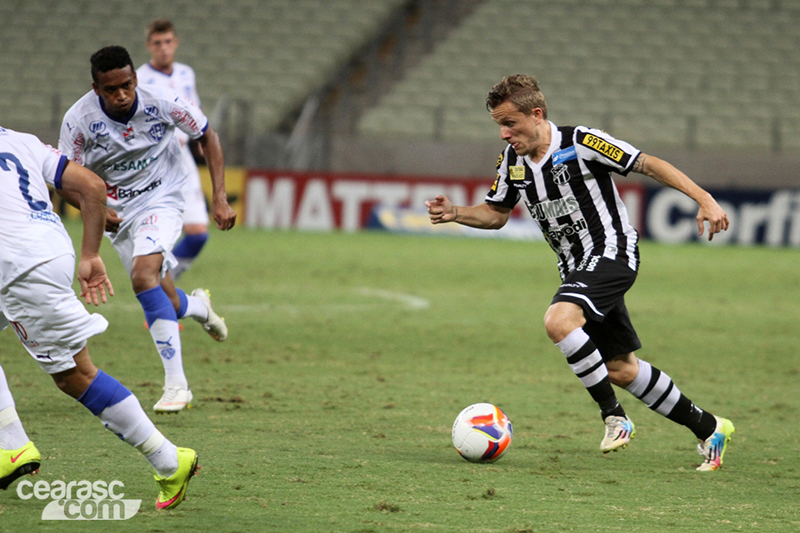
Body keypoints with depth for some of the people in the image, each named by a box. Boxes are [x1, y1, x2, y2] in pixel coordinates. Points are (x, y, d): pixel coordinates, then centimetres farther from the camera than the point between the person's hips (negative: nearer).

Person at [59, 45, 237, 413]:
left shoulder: (162, 102, -20)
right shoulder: (79, 120, -19)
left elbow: (206, 135, -3)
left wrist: (219, 198, -7)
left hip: (160, 201, -3)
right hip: (115, 213, 3)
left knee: (144, 276, -27)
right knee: (163, 301, 5)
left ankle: (176, 383, -25)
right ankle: (197, 306, 45)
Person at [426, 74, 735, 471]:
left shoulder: (580, 143, -16)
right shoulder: (512, 160, 4)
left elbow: (649, 165, -14)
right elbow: (496, 213, 18)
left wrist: (704, 199, -20)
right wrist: (455, 213, -1)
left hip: (612, 252, -8)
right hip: (578, 268, 8)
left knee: (559, 320, -31)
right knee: (621, 369, 9)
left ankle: (613, 416, -17)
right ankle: (708, 429, 23)